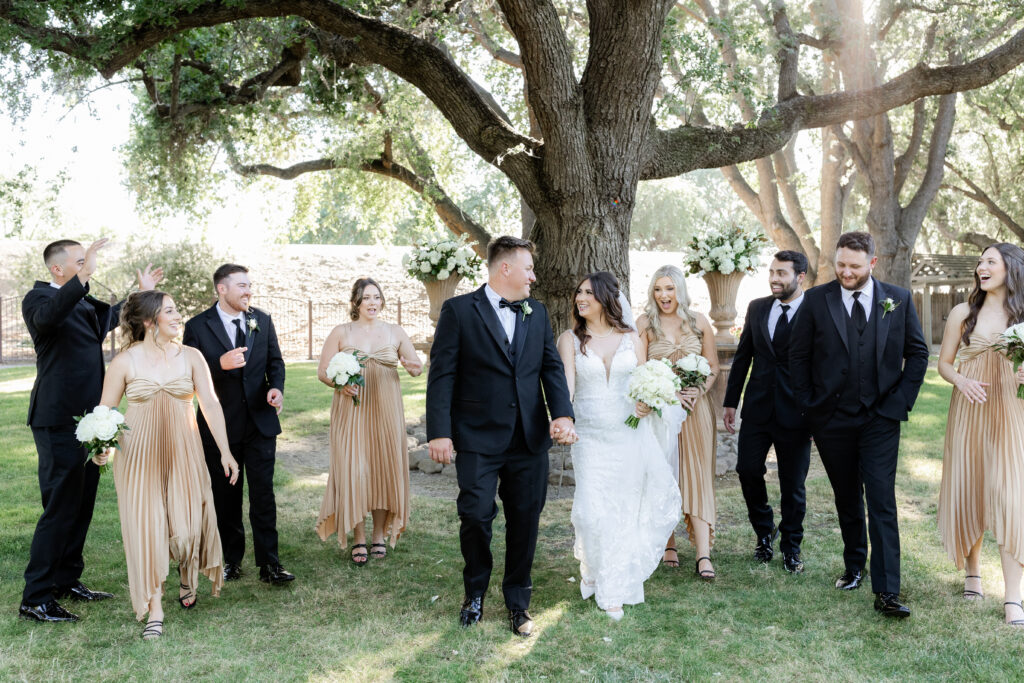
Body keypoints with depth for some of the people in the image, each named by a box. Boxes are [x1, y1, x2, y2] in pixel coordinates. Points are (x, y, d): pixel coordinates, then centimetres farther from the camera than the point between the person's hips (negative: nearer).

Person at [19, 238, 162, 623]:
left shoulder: (85, 303, 13)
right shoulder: (38, 298, -11)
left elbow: (112, 317, 35)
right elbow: (48, 316, -37)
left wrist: (143, 294, 26)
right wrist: (83, 276, -45)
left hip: (87, 419, 9)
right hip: (59, 422, -9)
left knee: (82, 504, 14)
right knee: (61, 507, -6)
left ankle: (67, 580, 26)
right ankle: (35, 599, 2)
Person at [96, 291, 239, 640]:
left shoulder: (190, 357, 1)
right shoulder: (125, 361, -3)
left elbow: (211, 405, 1)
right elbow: (105, 411, 1)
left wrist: (225, 452, -3)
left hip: (182, 453, 1)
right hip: (139, 455, -1)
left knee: (188, 524, 0)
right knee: (147, 526, -2)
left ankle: (188, 578, 35)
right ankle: (154, 612, 8)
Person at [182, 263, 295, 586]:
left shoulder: (262, 320, 6)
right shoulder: (198, 326, -5)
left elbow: (275, 360, 12)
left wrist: (277, 387, -8)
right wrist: (220, 364, -28)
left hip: (261, 423, 2)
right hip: (220, 425, -1)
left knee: (263, 493, -1)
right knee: (225, 496, 11)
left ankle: (269, 563, 5)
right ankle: (231, 558, 26)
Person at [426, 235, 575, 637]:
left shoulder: (537, 312, 12)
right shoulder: (459, 310, -3)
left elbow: (552, 366, 7)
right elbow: (442, 374, -5)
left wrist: (563, 414, -10)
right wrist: (439, 432, -11)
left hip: (530, 439, 4)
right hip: (478, 438, -4)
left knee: (525, 521, 9)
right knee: (476, 515, -5)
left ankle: (518, 601, 26)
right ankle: (475, 592, 23)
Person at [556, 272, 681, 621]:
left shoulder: (630, 338, 5)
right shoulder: (570, 339, 0)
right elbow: (566, 383, -12)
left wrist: (649, 403, -13)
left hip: (631, 435, 2)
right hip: (591, 437, -1)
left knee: (626, 511, 7)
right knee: (593, 512, -8)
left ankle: (615, 588, 26)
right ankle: (593, 568, 25)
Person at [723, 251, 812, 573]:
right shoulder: (757, 308, 6)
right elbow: (742, 356, 11)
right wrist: (730, 402, 9)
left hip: (795, 413, -3)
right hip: (757, 409, 4)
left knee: (793, 485, 7)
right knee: (748, 470, 4)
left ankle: (791, 547, 27)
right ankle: (764, 531, 30)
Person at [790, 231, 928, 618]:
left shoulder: (898, 299, 2)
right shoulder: (816, 300, 0)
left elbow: (917, 353, 7)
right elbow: (798, 356, 4)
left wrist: (900, 401, -2)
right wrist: (808, 407, 0)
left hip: (880, 419, -1)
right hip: (831, 421, 1)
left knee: (882, 503, -7)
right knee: (846, 500, 14)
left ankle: (886, 592, -5)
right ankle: (854, 567, 32)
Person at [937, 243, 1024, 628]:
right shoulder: (963, 313, 5)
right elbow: (943, 363, 8)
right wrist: (961, 380, -12)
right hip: (969, 409, 1)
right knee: (968, 488, 6)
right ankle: (972, 571, 26)